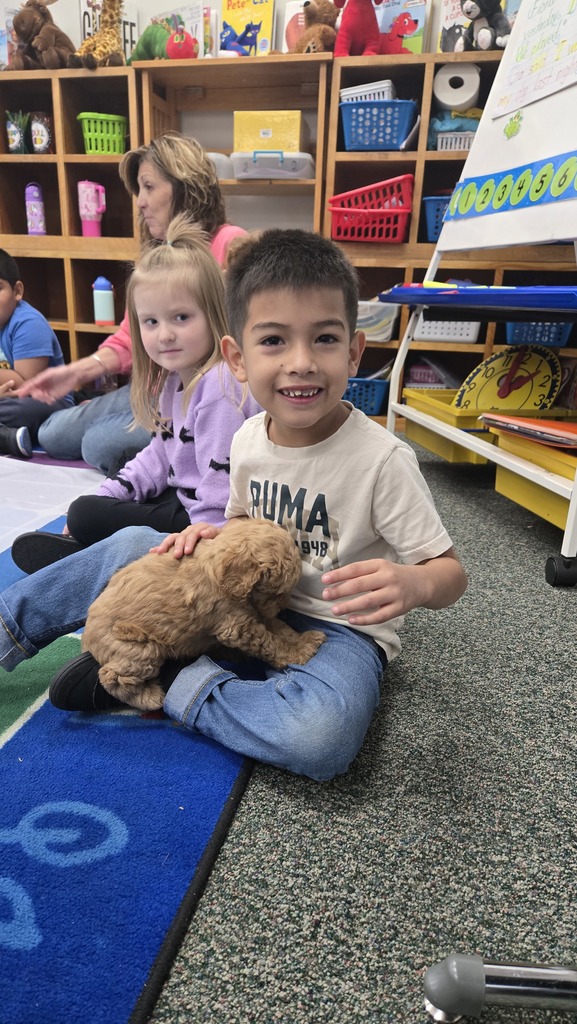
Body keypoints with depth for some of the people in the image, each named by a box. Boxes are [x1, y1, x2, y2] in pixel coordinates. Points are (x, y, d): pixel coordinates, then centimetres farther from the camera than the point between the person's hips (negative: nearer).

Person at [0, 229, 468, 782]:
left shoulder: (382, 459, -23)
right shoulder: (248, 440, -5)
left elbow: (450, 571, -16)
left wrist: (413, 583, -39)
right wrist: (219, 535, -10)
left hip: (339, 627, -4)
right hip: (254, 601, 5)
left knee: (320, 740, -36)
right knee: (134, 543, -3)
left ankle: (171, 682, -14)